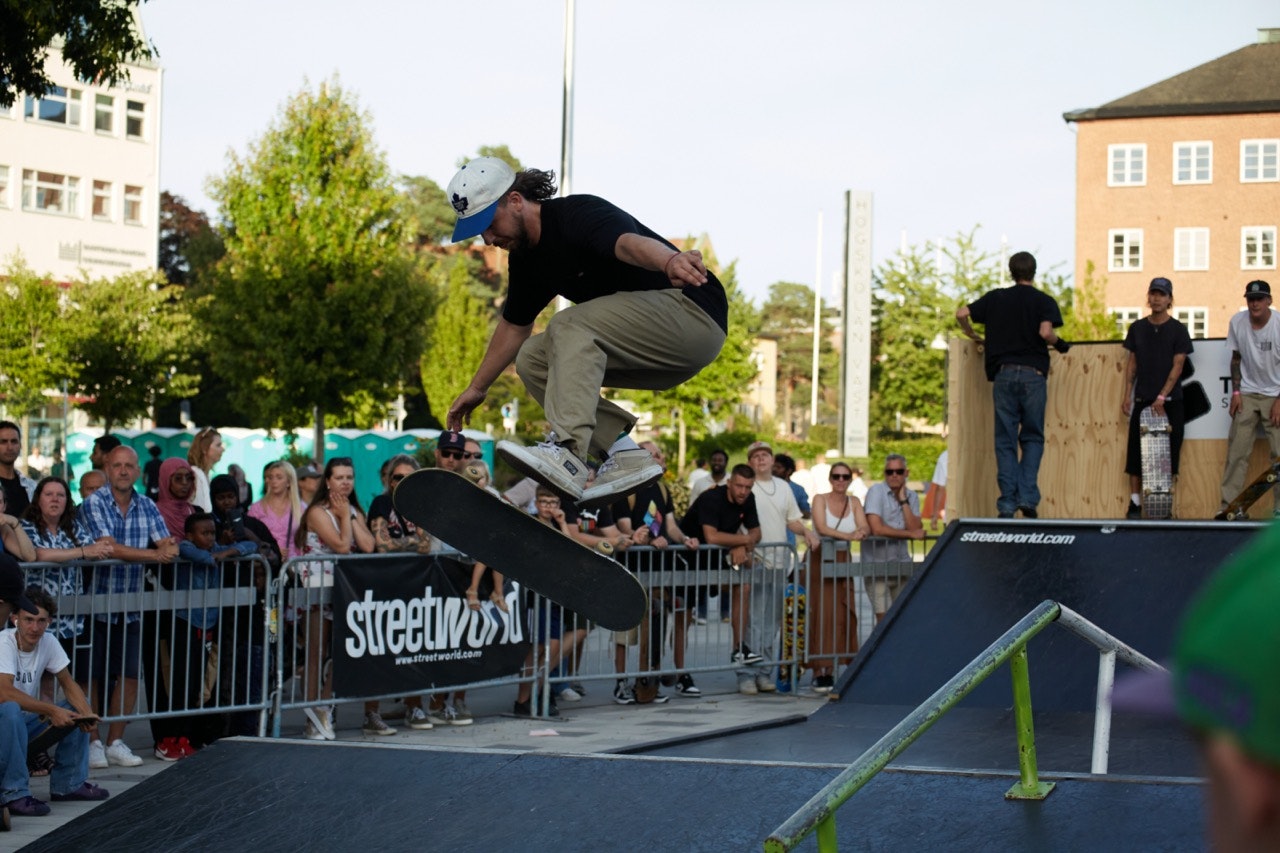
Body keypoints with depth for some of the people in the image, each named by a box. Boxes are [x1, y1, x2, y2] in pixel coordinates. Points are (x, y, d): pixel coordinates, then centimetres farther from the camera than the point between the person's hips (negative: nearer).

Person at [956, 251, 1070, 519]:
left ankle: (1007, 503, -3)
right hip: (1033, 374, -2)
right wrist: (1059, 343, 7)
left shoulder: (995, 298, 11)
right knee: (1033, 438, 8)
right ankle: (1027, 497, -7)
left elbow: (961, 313, 5)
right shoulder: (1044, 301, 3)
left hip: (1003, 373, 2)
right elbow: (1045, 332, -14)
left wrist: (975, 337, 21)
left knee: (1005, 440, 4)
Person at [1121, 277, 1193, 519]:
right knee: (1136, 451, -1)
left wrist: (1162, 397, -15)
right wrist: (1127, 394, 4)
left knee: (1169, 451, -2)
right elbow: (1132, 363, 12)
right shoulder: (1138, 328, 8)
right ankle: (1135, 501, 2)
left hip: (1170, 400, -2)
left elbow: (1177, 366, -6)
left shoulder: (1178, 330, -1)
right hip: (1142, 399, 2)